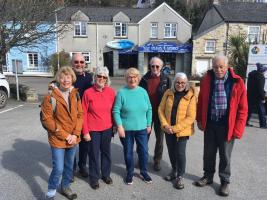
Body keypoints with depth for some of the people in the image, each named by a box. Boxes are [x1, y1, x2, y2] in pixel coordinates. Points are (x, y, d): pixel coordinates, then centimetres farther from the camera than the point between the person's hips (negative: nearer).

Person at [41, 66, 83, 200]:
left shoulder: (75, 94, 0)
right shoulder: (50, 97, -14)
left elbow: (80, 114, 2)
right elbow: (47, 119, -15)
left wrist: (76, 134, -9)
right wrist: (65, 135, -15)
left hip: (73, 138, 5)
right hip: (57, 139, -4)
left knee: (69, 166, 19)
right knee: (58, 168, 0)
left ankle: (65, 187, 42)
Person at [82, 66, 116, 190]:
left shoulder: (111, 92, -3)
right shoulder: (88, 93, -10)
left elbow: (113, 110, 6)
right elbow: (84, 113, -7)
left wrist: (114, 125, 6)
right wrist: (85, 131, -8)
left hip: (107, 128, 3)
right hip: (93, 129, -2)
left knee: (106, 152, 17)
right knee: (94, 153, 10)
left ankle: (106, 174, 38)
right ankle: (94, 177, 31)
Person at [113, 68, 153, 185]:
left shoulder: (143, 91, 1)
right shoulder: (122, 92, -8)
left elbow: (149, 109, 6)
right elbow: (116, 111, -8)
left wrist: (149, 125, 6)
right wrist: (120, 126, -13)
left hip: (142, 128, 3)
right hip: (126, 129, -2)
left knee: (144, 151, 11)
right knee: (128, 152, 12)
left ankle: (144, 172, 34)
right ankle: (129, 173, 34)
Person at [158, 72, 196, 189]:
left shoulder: (191, 96, -11)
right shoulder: (168, 93, 0)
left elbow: (191, 117, -15)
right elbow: (161, 109, 2)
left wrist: (175, 128, -18)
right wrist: (165, 125, -11)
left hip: (182, 130, -4)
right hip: (168, 130, 4)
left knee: (180, 153, 2)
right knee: (171, 152, 17)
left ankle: (180, 176, 24)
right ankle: (174, 171, 40)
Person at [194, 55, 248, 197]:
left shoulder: (237, 82, -10)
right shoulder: (207, 79, -2)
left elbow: (242, 108, -8)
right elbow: (201, 101, 5)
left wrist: (238, 129, -10)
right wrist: (200, 120, 6)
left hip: (227, 125, -2)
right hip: (210, 124, 3)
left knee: (225, 155, 12)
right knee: (208, 152, 16)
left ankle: (225, 181, 31)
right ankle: (208, 176, 36)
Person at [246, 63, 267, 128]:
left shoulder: (251, 74, 10)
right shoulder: (260, 77, -16)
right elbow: (260, 88, -19)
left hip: (250, 95, 8)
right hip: (257, 96, -8)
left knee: (249, 109, 13)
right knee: (261, 111, 2)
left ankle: (246, 121, 15)